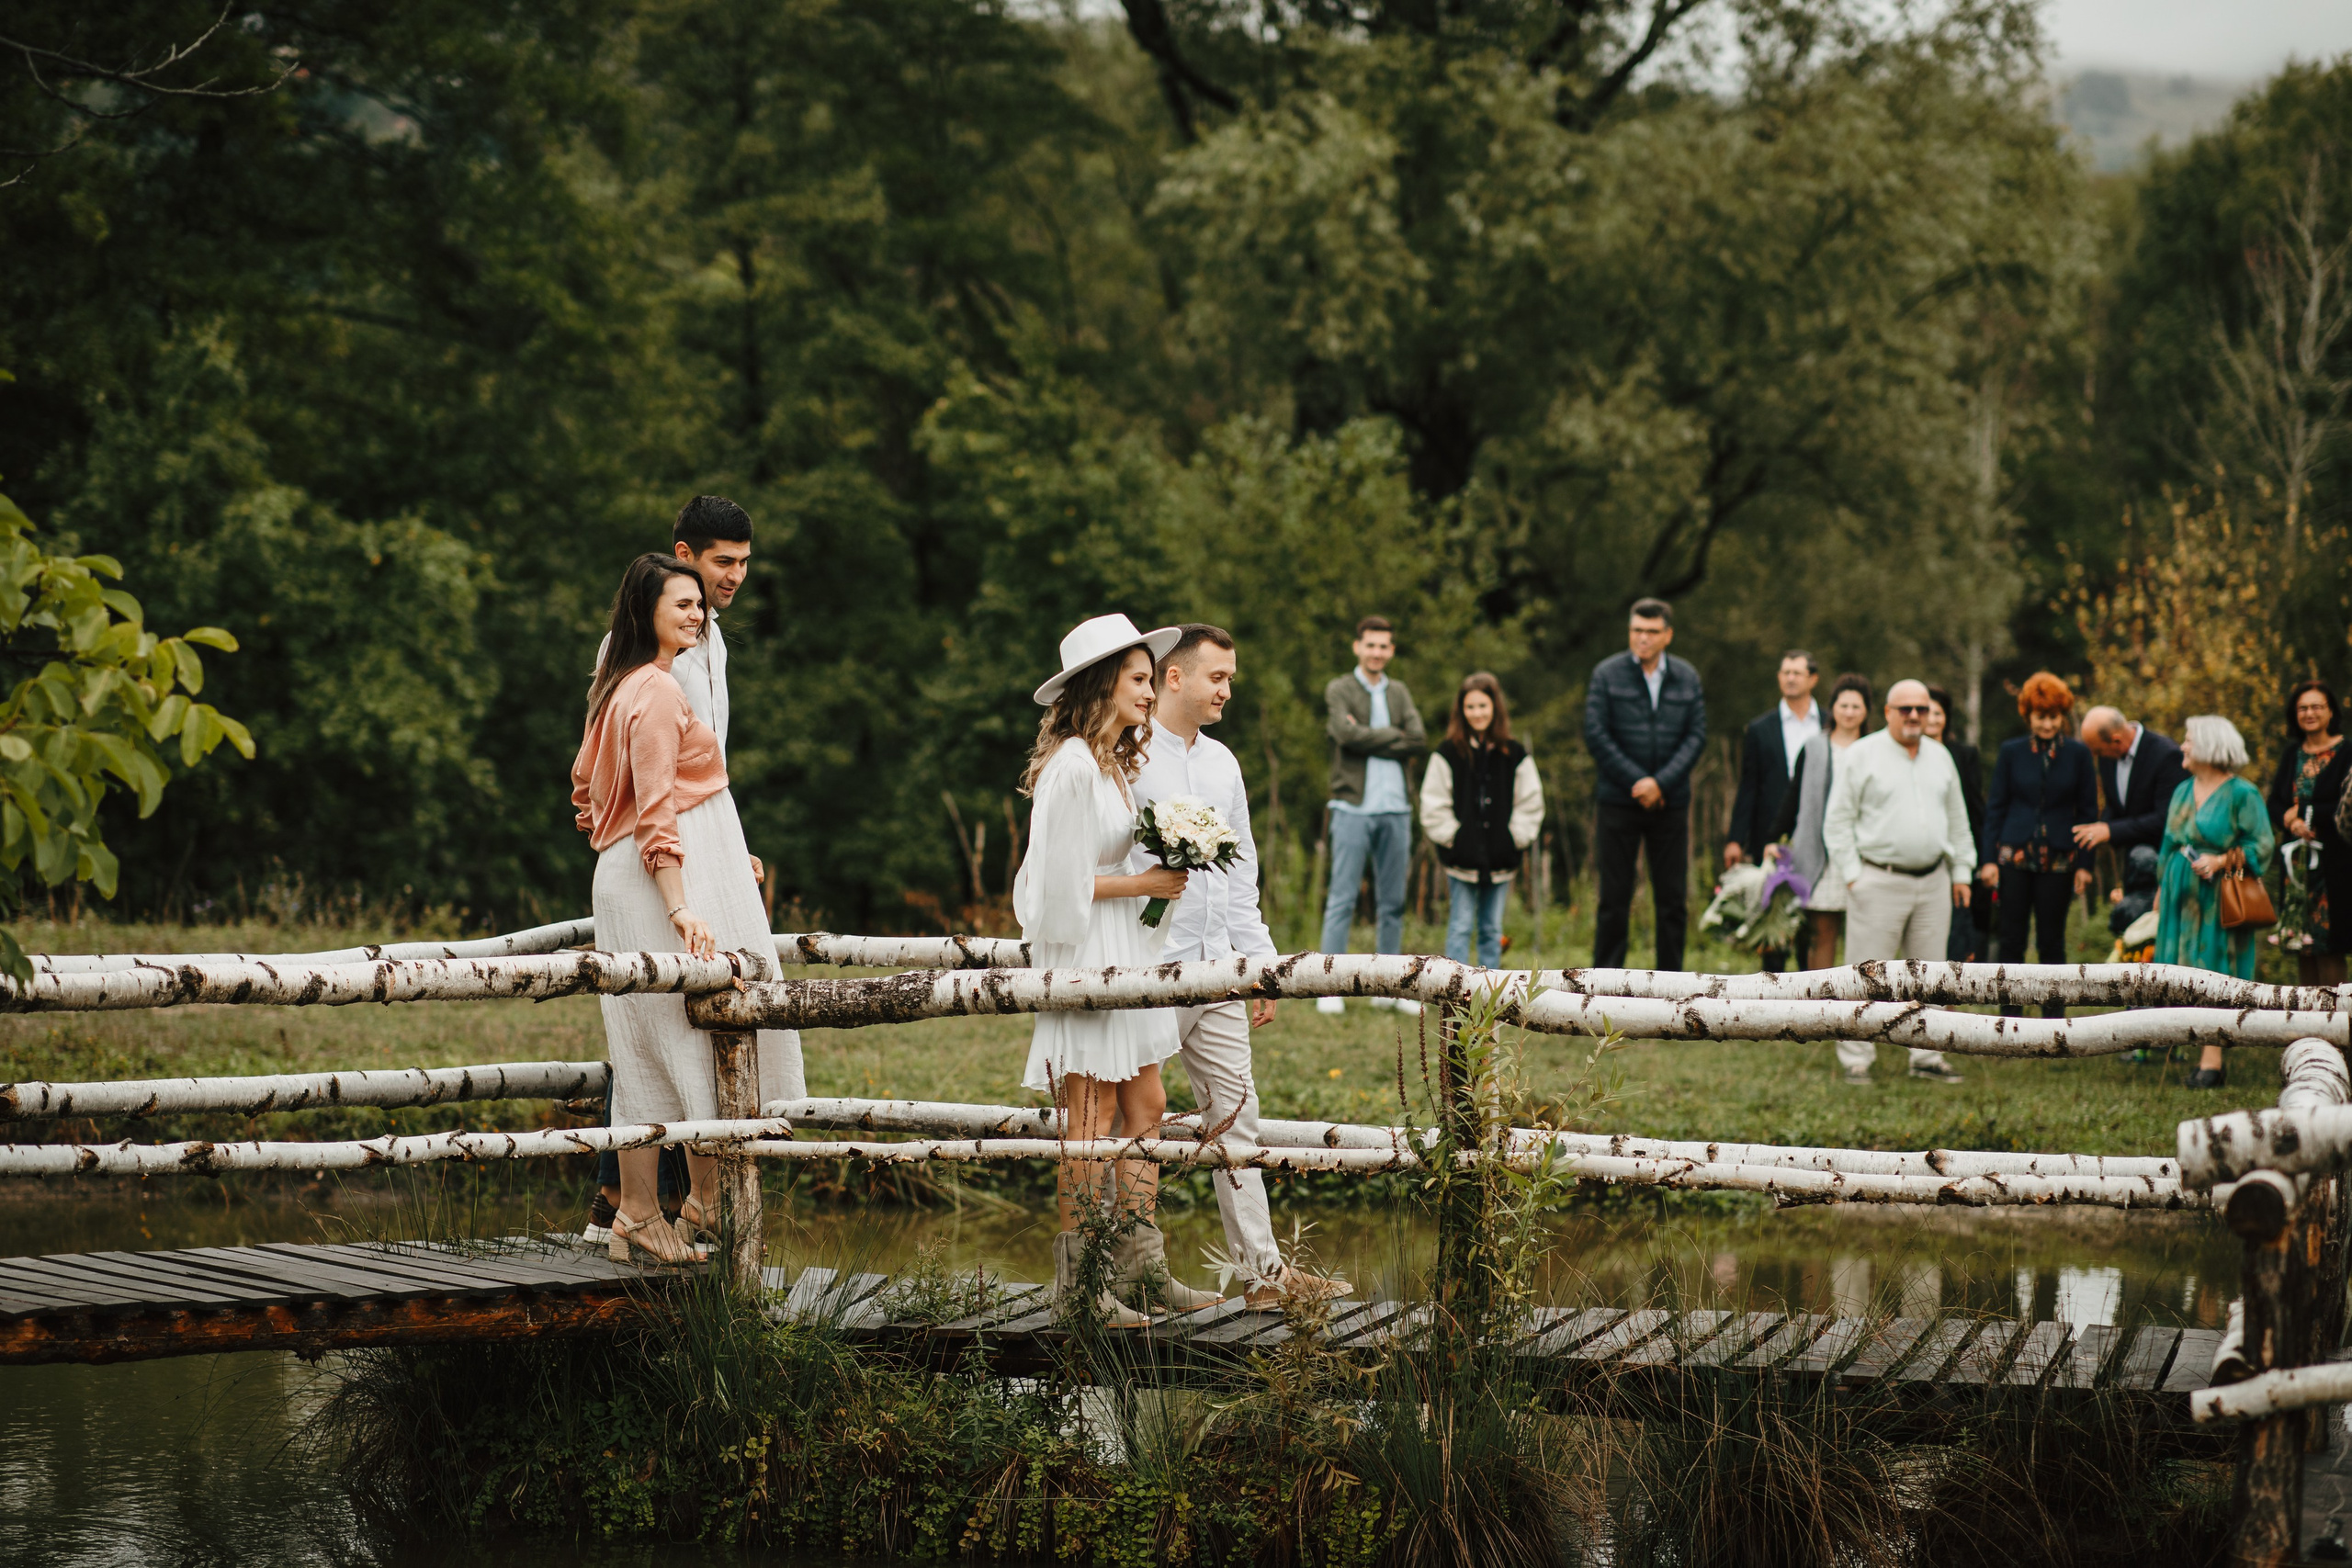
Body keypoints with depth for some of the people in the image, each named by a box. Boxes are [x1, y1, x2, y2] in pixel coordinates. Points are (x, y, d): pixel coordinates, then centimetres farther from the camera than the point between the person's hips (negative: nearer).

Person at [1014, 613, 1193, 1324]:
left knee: (1144, 1105, 10)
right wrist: (1143, 884, -13)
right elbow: (1062, 882, -19)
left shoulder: (1114, 762, 14)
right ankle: (1077, 1280, 1)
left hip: (1125, 952, 10)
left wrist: (1162, 875, 7)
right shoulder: (1071, 766, -17)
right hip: (1085, 952, -10)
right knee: (1092, 1115, -5)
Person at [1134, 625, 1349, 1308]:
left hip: (1216, 969, 7)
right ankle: (1135, 1265, 7)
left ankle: (1263, 1270, 4)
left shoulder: (1221, 763, 16)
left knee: (1236, 1116, 4)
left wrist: (1261, 965, 17)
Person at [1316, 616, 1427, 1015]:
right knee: (1342, 899, -6)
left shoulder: (1399, 693, 14)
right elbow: (1348, 734, -15)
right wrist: (1394, 735, -6)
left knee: (1392, 902, 7)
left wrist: (1369, 738, -8)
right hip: (1354, 806, -4)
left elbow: (1419, 742, -1)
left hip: (1396, 808, 4)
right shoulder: (1340, 690, 3)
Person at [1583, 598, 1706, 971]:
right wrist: (1636, 782, -12)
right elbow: (1596, 734, -5)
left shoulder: (1686, 678, 8)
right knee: (1614, 898, 0)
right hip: (1618, 802, -2)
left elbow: (1696, 735, 1)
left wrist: (1661, 783, -12)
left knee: (1673, 898, 2)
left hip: (1671, 802, 2)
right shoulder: (1607, 674, 1)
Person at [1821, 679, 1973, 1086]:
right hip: (1879, 881, -5)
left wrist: (1961, 872, 16)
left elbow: (1957, 819, 21)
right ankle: (1856, 1059, 1)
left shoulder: (1940, 758, 14)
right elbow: (1838, 821, -2)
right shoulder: (1862, 755, -2)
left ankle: (1927, 1056, 16)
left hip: (1933, 883, 5)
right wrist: (1851, 875, -7)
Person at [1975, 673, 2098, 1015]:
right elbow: (1994, 807, 6)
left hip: (2058, 859, -1)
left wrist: (2084, 864, -1)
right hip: (2015, 858, 1)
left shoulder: (2078, 755, 3)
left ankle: (2054, 1017, 12)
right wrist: (1988, 858, -1)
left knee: (2052, 941, 3)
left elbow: (2088, 812, 5)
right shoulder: (2011, 752, 4)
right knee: (2012, 939, 2)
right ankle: (2010, 1019, 9)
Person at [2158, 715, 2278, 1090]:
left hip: (2219, 898, -7)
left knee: (2213, 975, -9)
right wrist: (2163, 887, 18)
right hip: (2183, 896, 7)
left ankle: (2212, 1062, -9)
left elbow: (2261, 846, -8)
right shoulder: (2183, 791, 14)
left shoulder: (2242, 795, -8)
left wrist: (2221, 861, -19)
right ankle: (2206, 1054, 9)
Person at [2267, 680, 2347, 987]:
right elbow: (2274, 804, 10)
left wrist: (2305, 813, -10)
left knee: (2327, 940, -9)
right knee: (2302, 939, 4)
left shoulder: (2345, 752, -4)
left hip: (2331, 858, -5)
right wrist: (2292, 823, -11)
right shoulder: (2292, 754, 14)